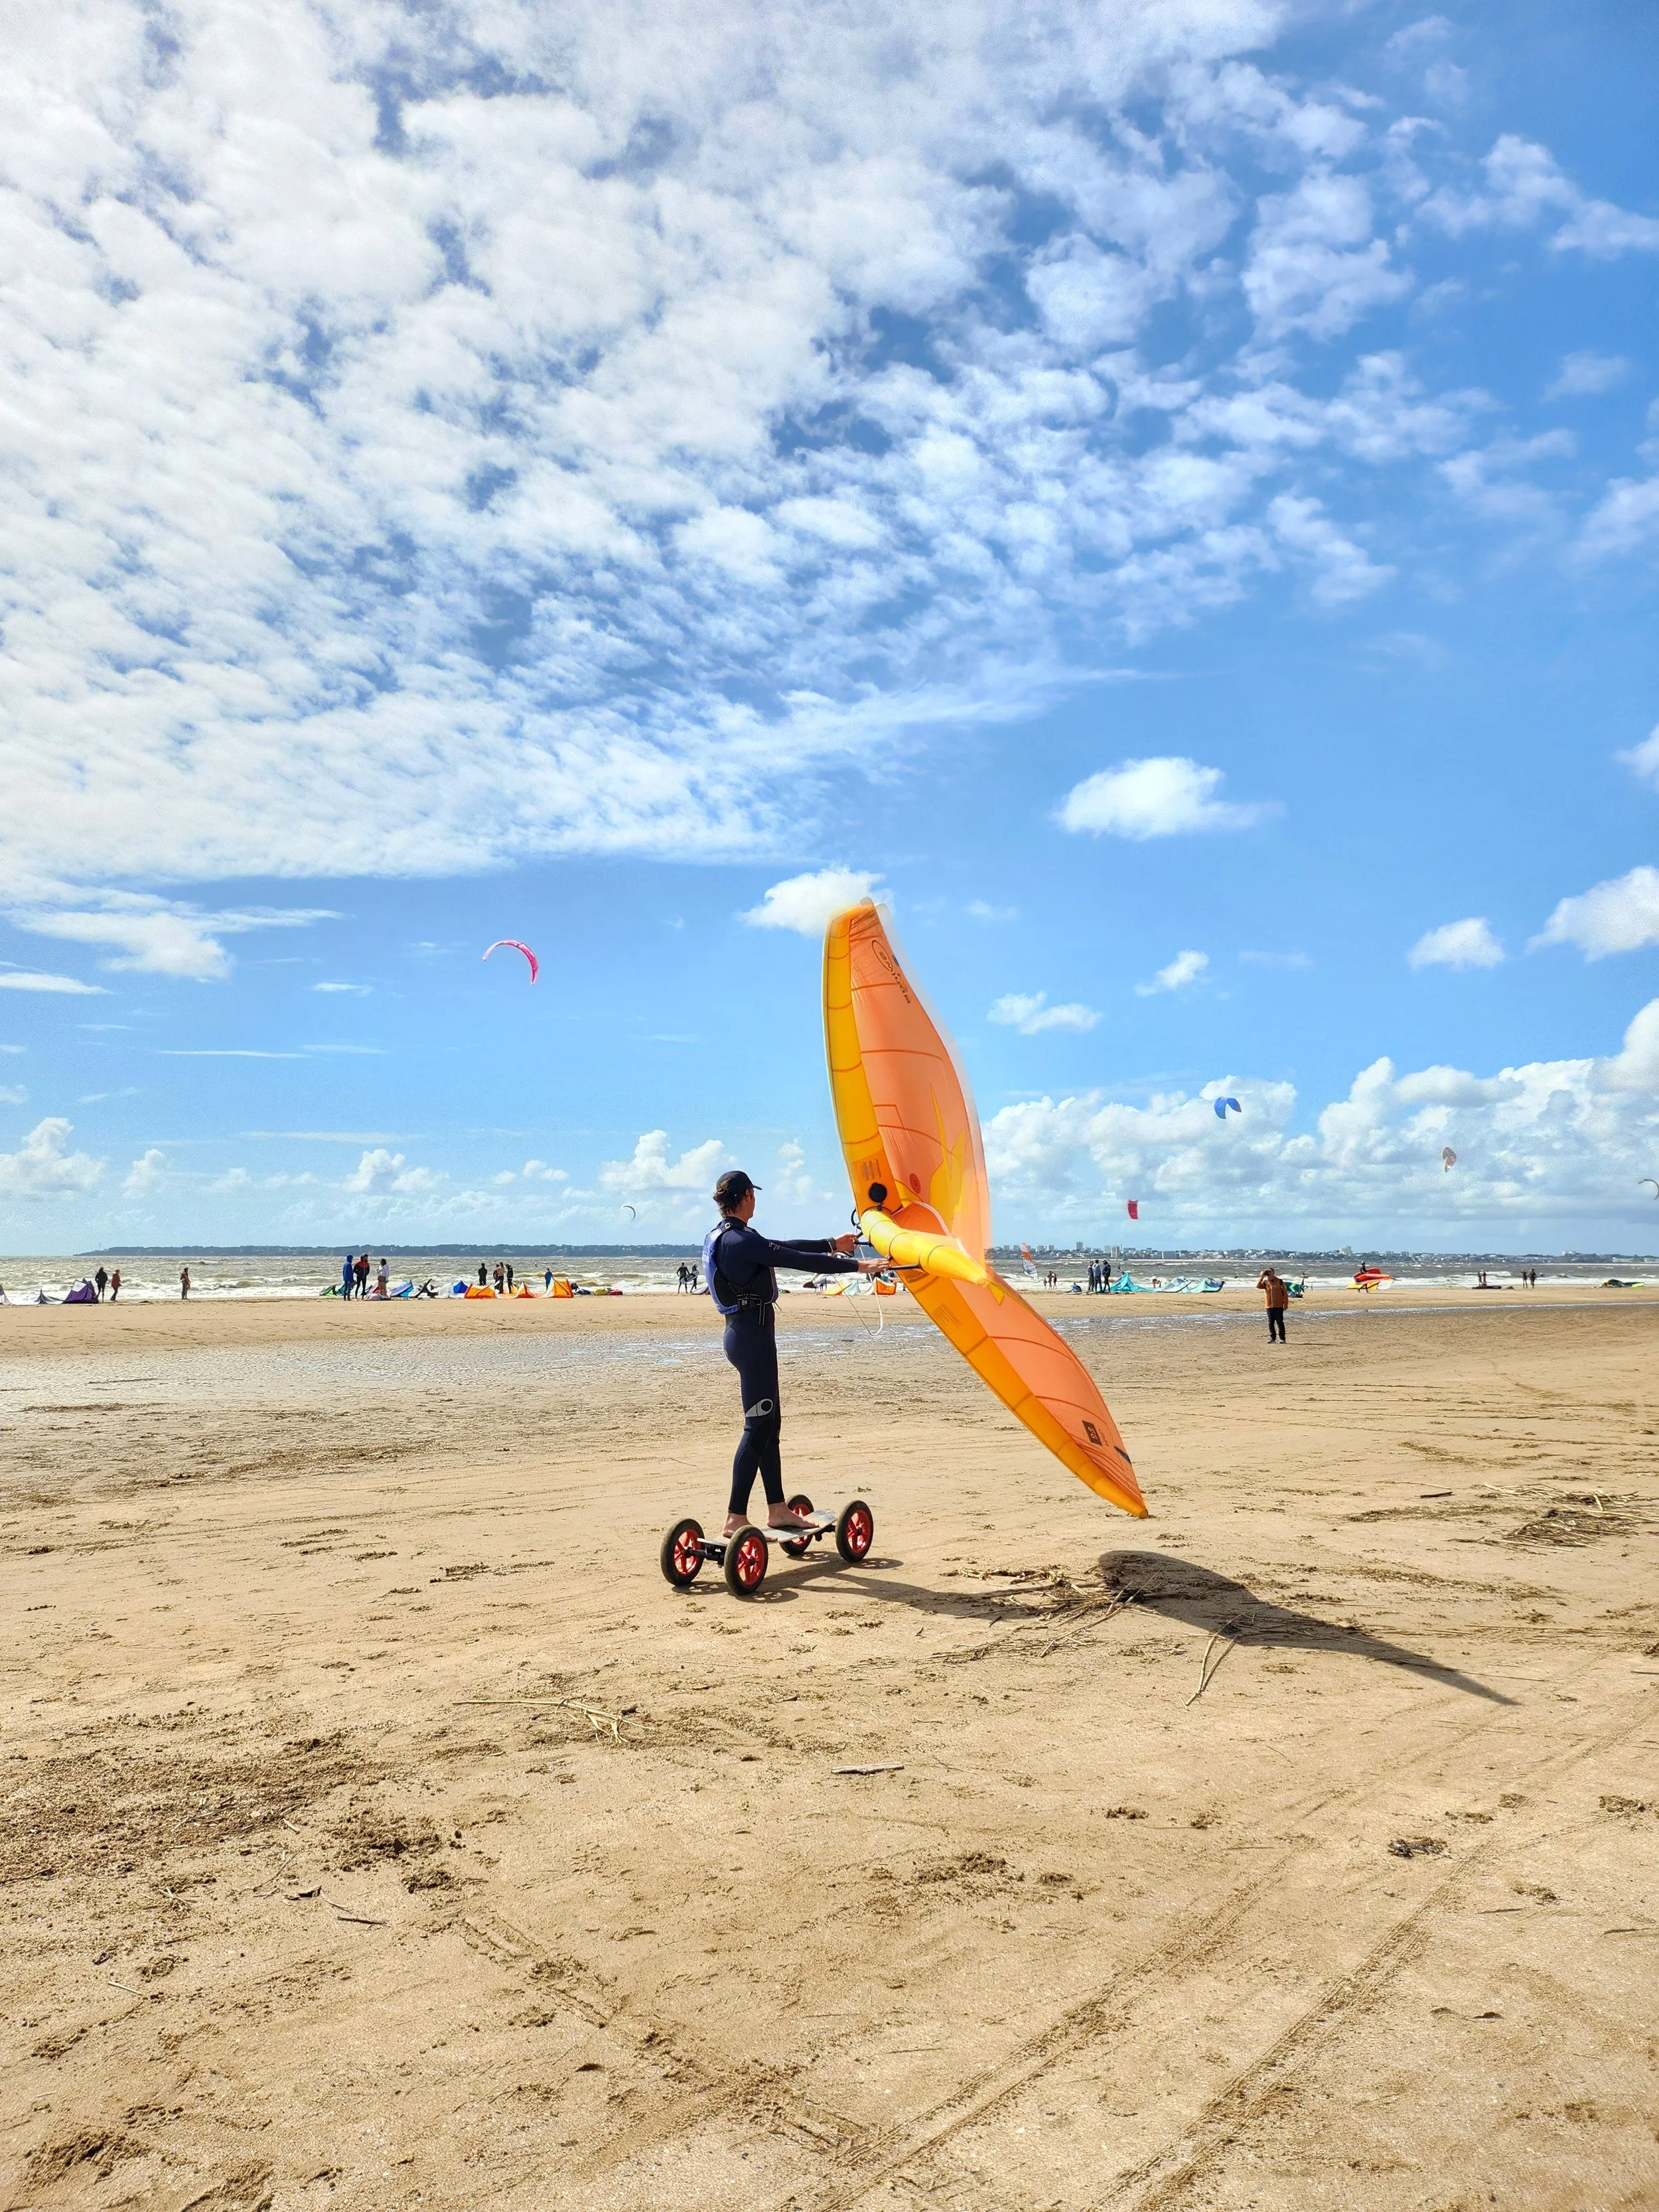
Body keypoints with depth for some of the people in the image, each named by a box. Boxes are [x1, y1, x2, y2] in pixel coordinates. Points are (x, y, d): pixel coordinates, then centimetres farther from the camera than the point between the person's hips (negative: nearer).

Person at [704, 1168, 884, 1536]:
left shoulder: (722, 1237, 13)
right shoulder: (739, 1240, -18)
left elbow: (783, 1247, 22)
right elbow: (796, 1260, -20)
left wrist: (832, 1244, 28)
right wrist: (857, 1266, -15)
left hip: (746, 1334, 10)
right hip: (752, 1335, -10)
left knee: (769, 1422, 13)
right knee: (758, 1426, -7)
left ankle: (777, 1510, 19)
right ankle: (736, 1518, -5)